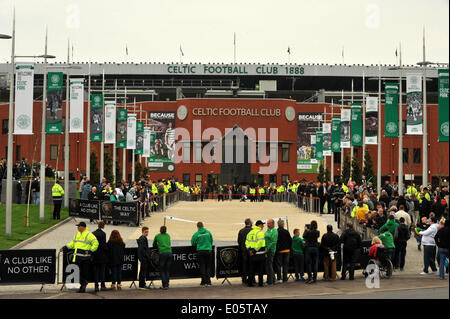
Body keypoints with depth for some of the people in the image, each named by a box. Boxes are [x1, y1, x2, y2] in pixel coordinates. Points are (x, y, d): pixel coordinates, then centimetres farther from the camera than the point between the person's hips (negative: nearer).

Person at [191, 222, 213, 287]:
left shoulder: (196, 234, -4)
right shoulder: (208, 232, 2)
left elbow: (193, 243, 3)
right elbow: (211, 241, 12)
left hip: (201, 251, -1)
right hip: (208, 250, 1)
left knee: (202, 266, 5)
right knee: (208, 266, 9)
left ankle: (204, 282, 3)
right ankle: (208, 281, 6)